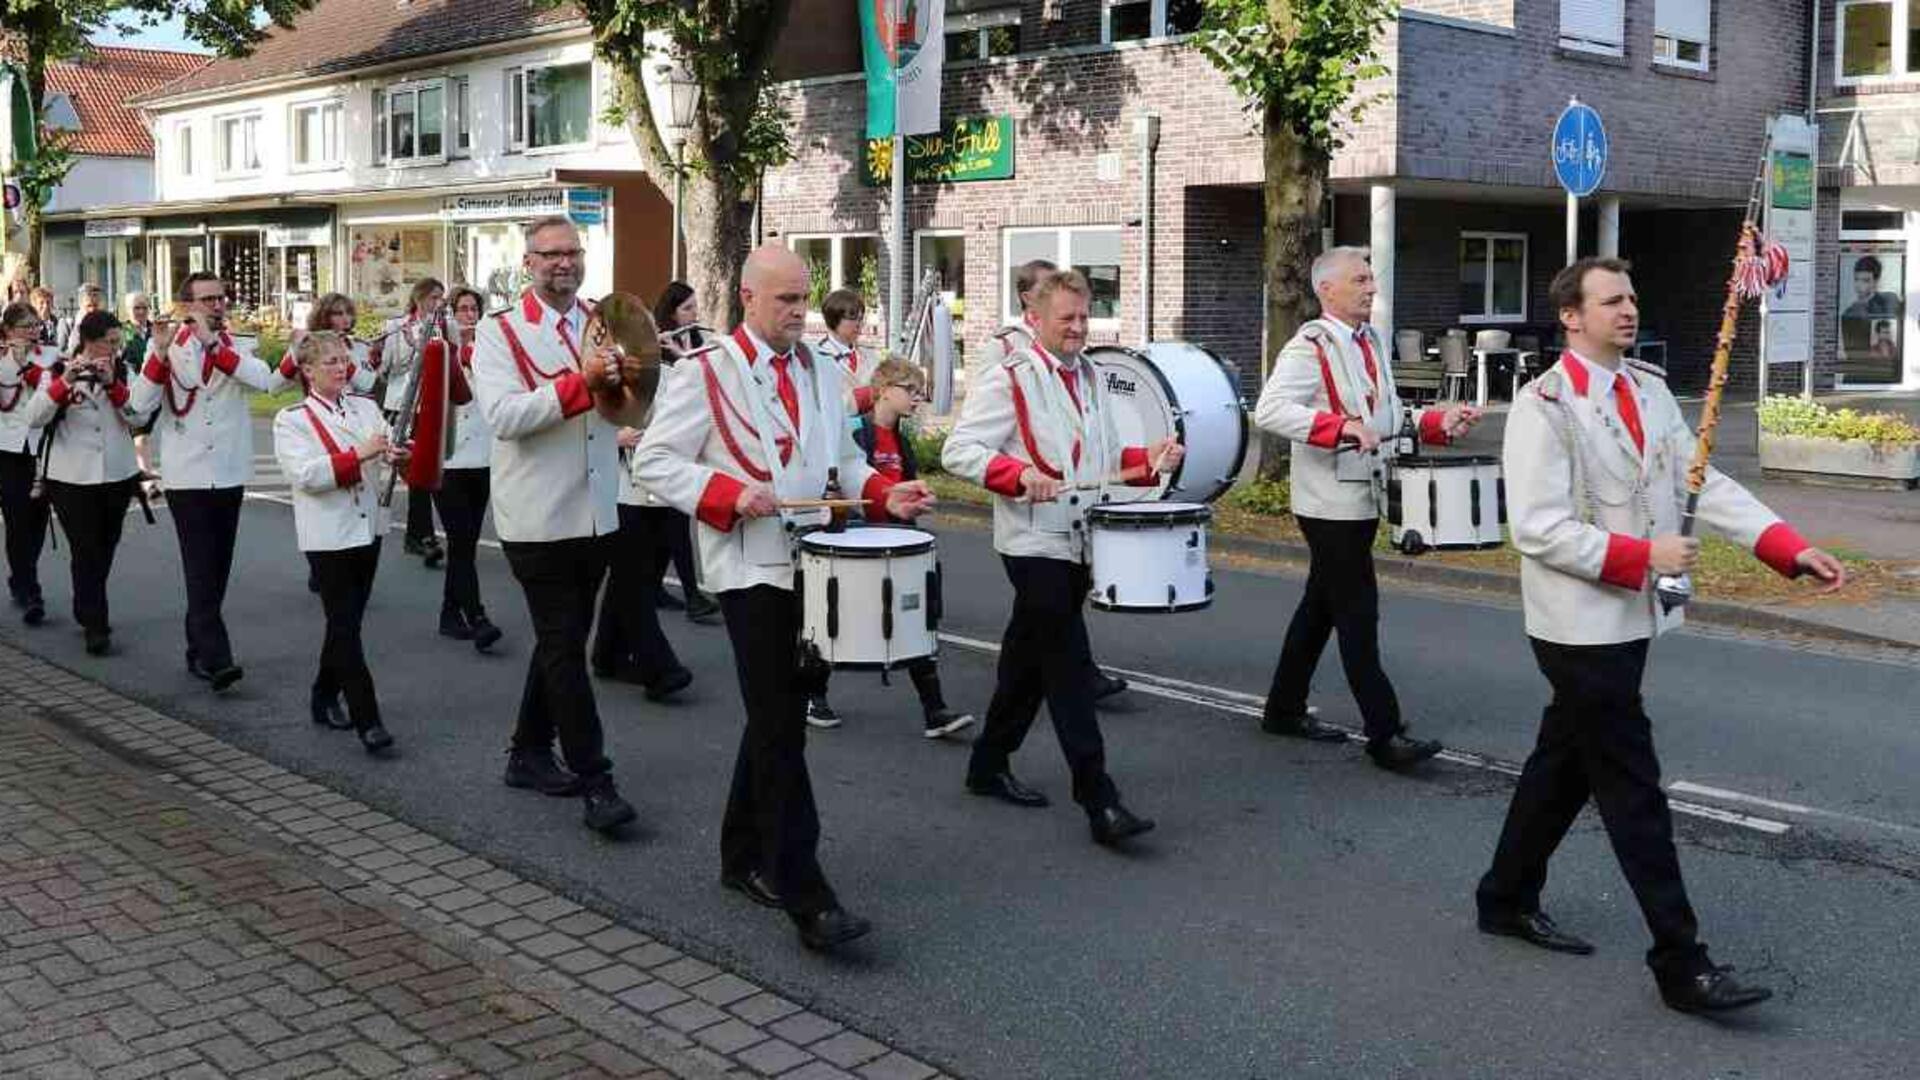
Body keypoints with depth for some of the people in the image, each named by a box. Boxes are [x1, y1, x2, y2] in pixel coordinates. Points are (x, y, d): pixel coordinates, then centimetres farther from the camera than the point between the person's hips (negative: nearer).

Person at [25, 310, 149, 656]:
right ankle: (95, 627, -3)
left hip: (118, 475, 4)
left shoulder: (122, 372, 7)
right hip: (72, 480, -4)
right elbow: (34, 419, -16)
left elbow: (138, 417, -6)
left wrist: (112, 383, -19)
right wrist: (64, 382, -27)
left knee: (104, 550, 14)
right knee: (86, 553, -6)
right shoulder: (58, 373, -1)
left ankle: (87, 613, 32)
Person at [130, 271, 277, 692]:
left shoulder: (238, 347, 4)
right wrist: (161, 354, -22)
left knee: (217, 568, 10)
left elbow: (264, 380, -18)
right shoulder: (170, 349, 1)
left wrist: (213, 344, -24)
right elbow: (140, 403, -11)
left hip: (230, 475, 3)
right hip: (187, 477, -3)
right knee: (201, 568, -10)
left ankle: (199, 650, 22)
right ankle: (216, 658, -17)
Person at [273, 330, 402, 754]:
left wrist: (399, 456, -19)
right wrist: (359, 454, -25)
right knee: (346, 627, -6)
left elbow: (389, 450, 5)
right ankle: (367, 720, -7)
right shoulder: (291, 420, -5)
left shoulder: (366, 408, 10)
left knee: (346, 621, 15)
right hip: (328, 536, -5)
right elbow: (305, 474, -18)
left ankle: (324, 698, 31)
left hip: (368, 528, 5)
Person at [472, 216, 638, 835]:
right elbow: (503, 415, -19)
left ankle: (529, 754, 30)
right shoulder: (499, 334, -5)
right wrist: (581, 380, -26)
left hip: (596, 515, 6)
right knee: (565, 647, -5)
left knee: (562, 640, 15)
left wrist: (623, 381, -8)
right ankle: (594, 783, -3)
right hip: (539, 519, -6)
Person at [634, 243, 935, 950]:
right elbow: (653, 462, -7)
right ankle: (804, 897, -8)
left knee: (778, 717, 15)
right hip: (750, 569, -7)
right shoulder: (705, 375, -5)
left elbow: (843, 461, 20)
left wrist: (887, 493, 0)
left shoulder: (821, 374, 14)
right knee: (781, 730, -9)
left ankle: (745, 858, 30)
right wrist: (730, 495, -20)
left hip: (814, 566, 7)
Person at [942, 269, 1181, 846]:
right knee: (1070, 667, -11)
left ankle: (989, 765, 31)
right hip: (1035, 544, -8)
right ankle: (1100, 802, -11)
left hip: (1080, 544, 8)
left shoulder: (1088, 377, 16)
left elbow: (1105, 457, 24)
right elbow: (959, 450, -14)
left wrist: (1148, 459, 4)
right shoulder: (1008, 379, -8)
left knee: (1030, 661, 16)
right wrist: (1021, 473, -29)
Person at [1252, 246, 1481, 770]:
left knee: (1322, 605, 16)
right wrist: (1342, 426, -33)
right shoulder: (1310, 347, -13)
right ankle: (1385, 735, -4)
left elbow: (1387, 421, 19)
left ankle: (1285, 709, 27)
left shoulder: (1371, 343, 14)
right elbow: (1270, 409, -26)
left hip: (1364, 499, 9)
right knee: (1358, 613, -7)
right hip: (1329, 504, -9)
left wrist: (1440, 422, 3)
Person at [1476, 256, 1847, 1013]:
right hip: (1581, 625, -8)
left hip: (1630, 620, 8)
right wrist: (1641, 555, -21)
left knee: (1566, 764, 18)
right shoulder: (1545, 406, -14)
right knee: (1633, 789, -4)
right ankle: (1681, 965, 3)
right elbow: (1539, 529, -19)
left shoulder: (1649, 390, 8)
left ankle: (1508, 900, 35)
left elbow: (1704, 484, 3)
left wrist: (1793, 550, -6)